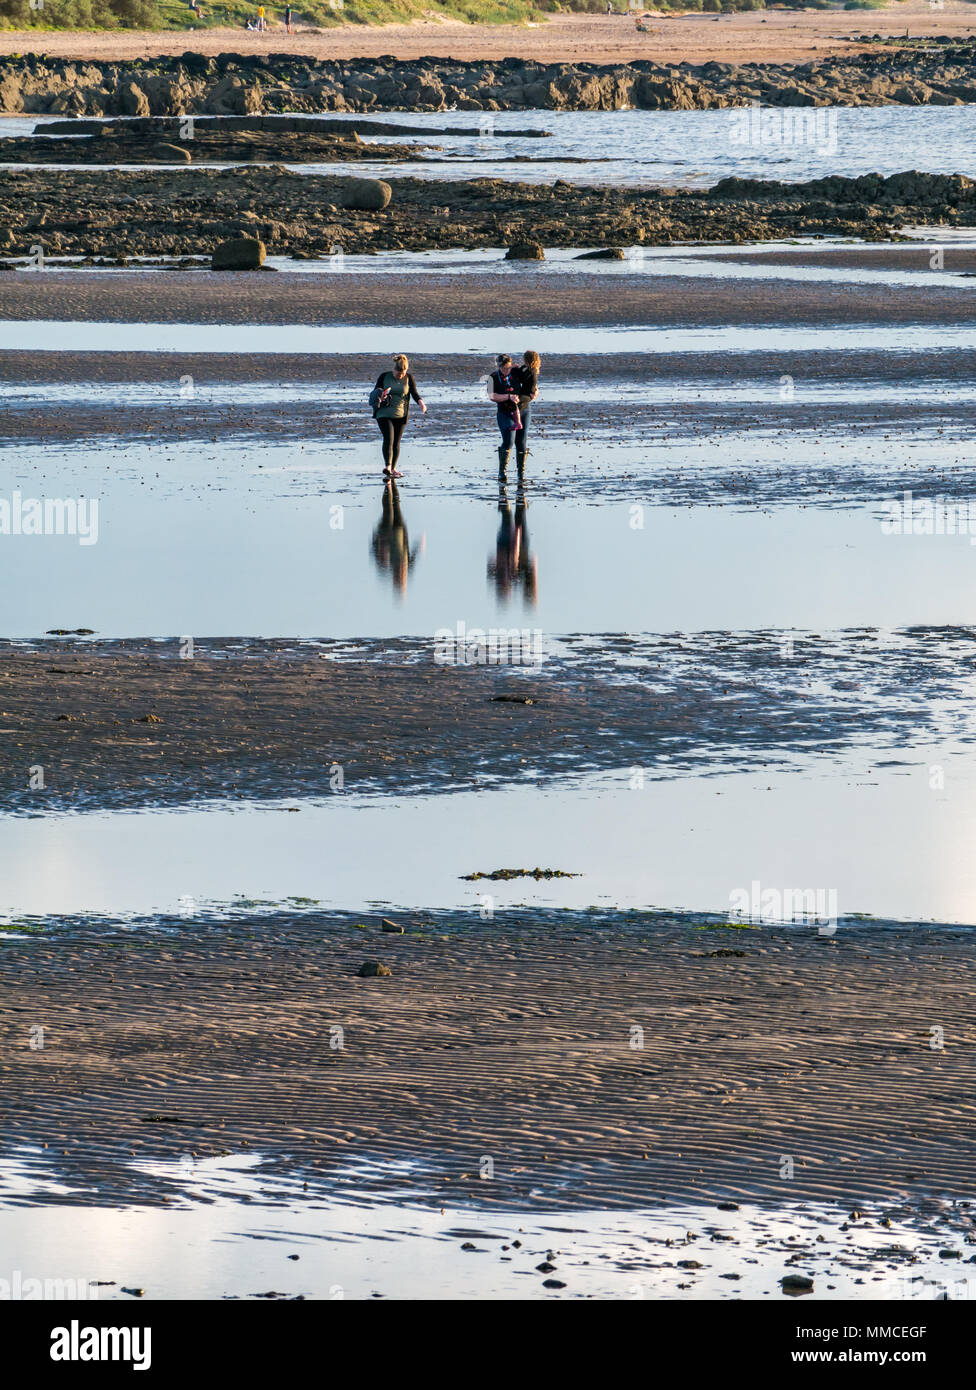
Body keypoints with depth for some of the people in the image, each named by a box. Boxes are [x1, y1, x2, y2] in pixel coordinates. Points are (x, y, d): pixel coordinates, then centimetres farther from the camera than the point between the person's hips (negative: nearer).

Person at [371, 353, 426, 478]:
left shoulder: (409, 378, 3)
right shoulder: (384, 377, 0)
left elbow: (414, 393, -3)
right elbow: (375, 392, 3)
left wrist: (421, 403, -22)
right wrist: (380, 395, -21)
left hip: (400, 415, 2)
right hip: (384, 414, -2)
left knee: (396, 441, 5)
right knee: (388, 438, -18)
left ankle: (393, 468, 15)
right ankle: (387, 467, -27)